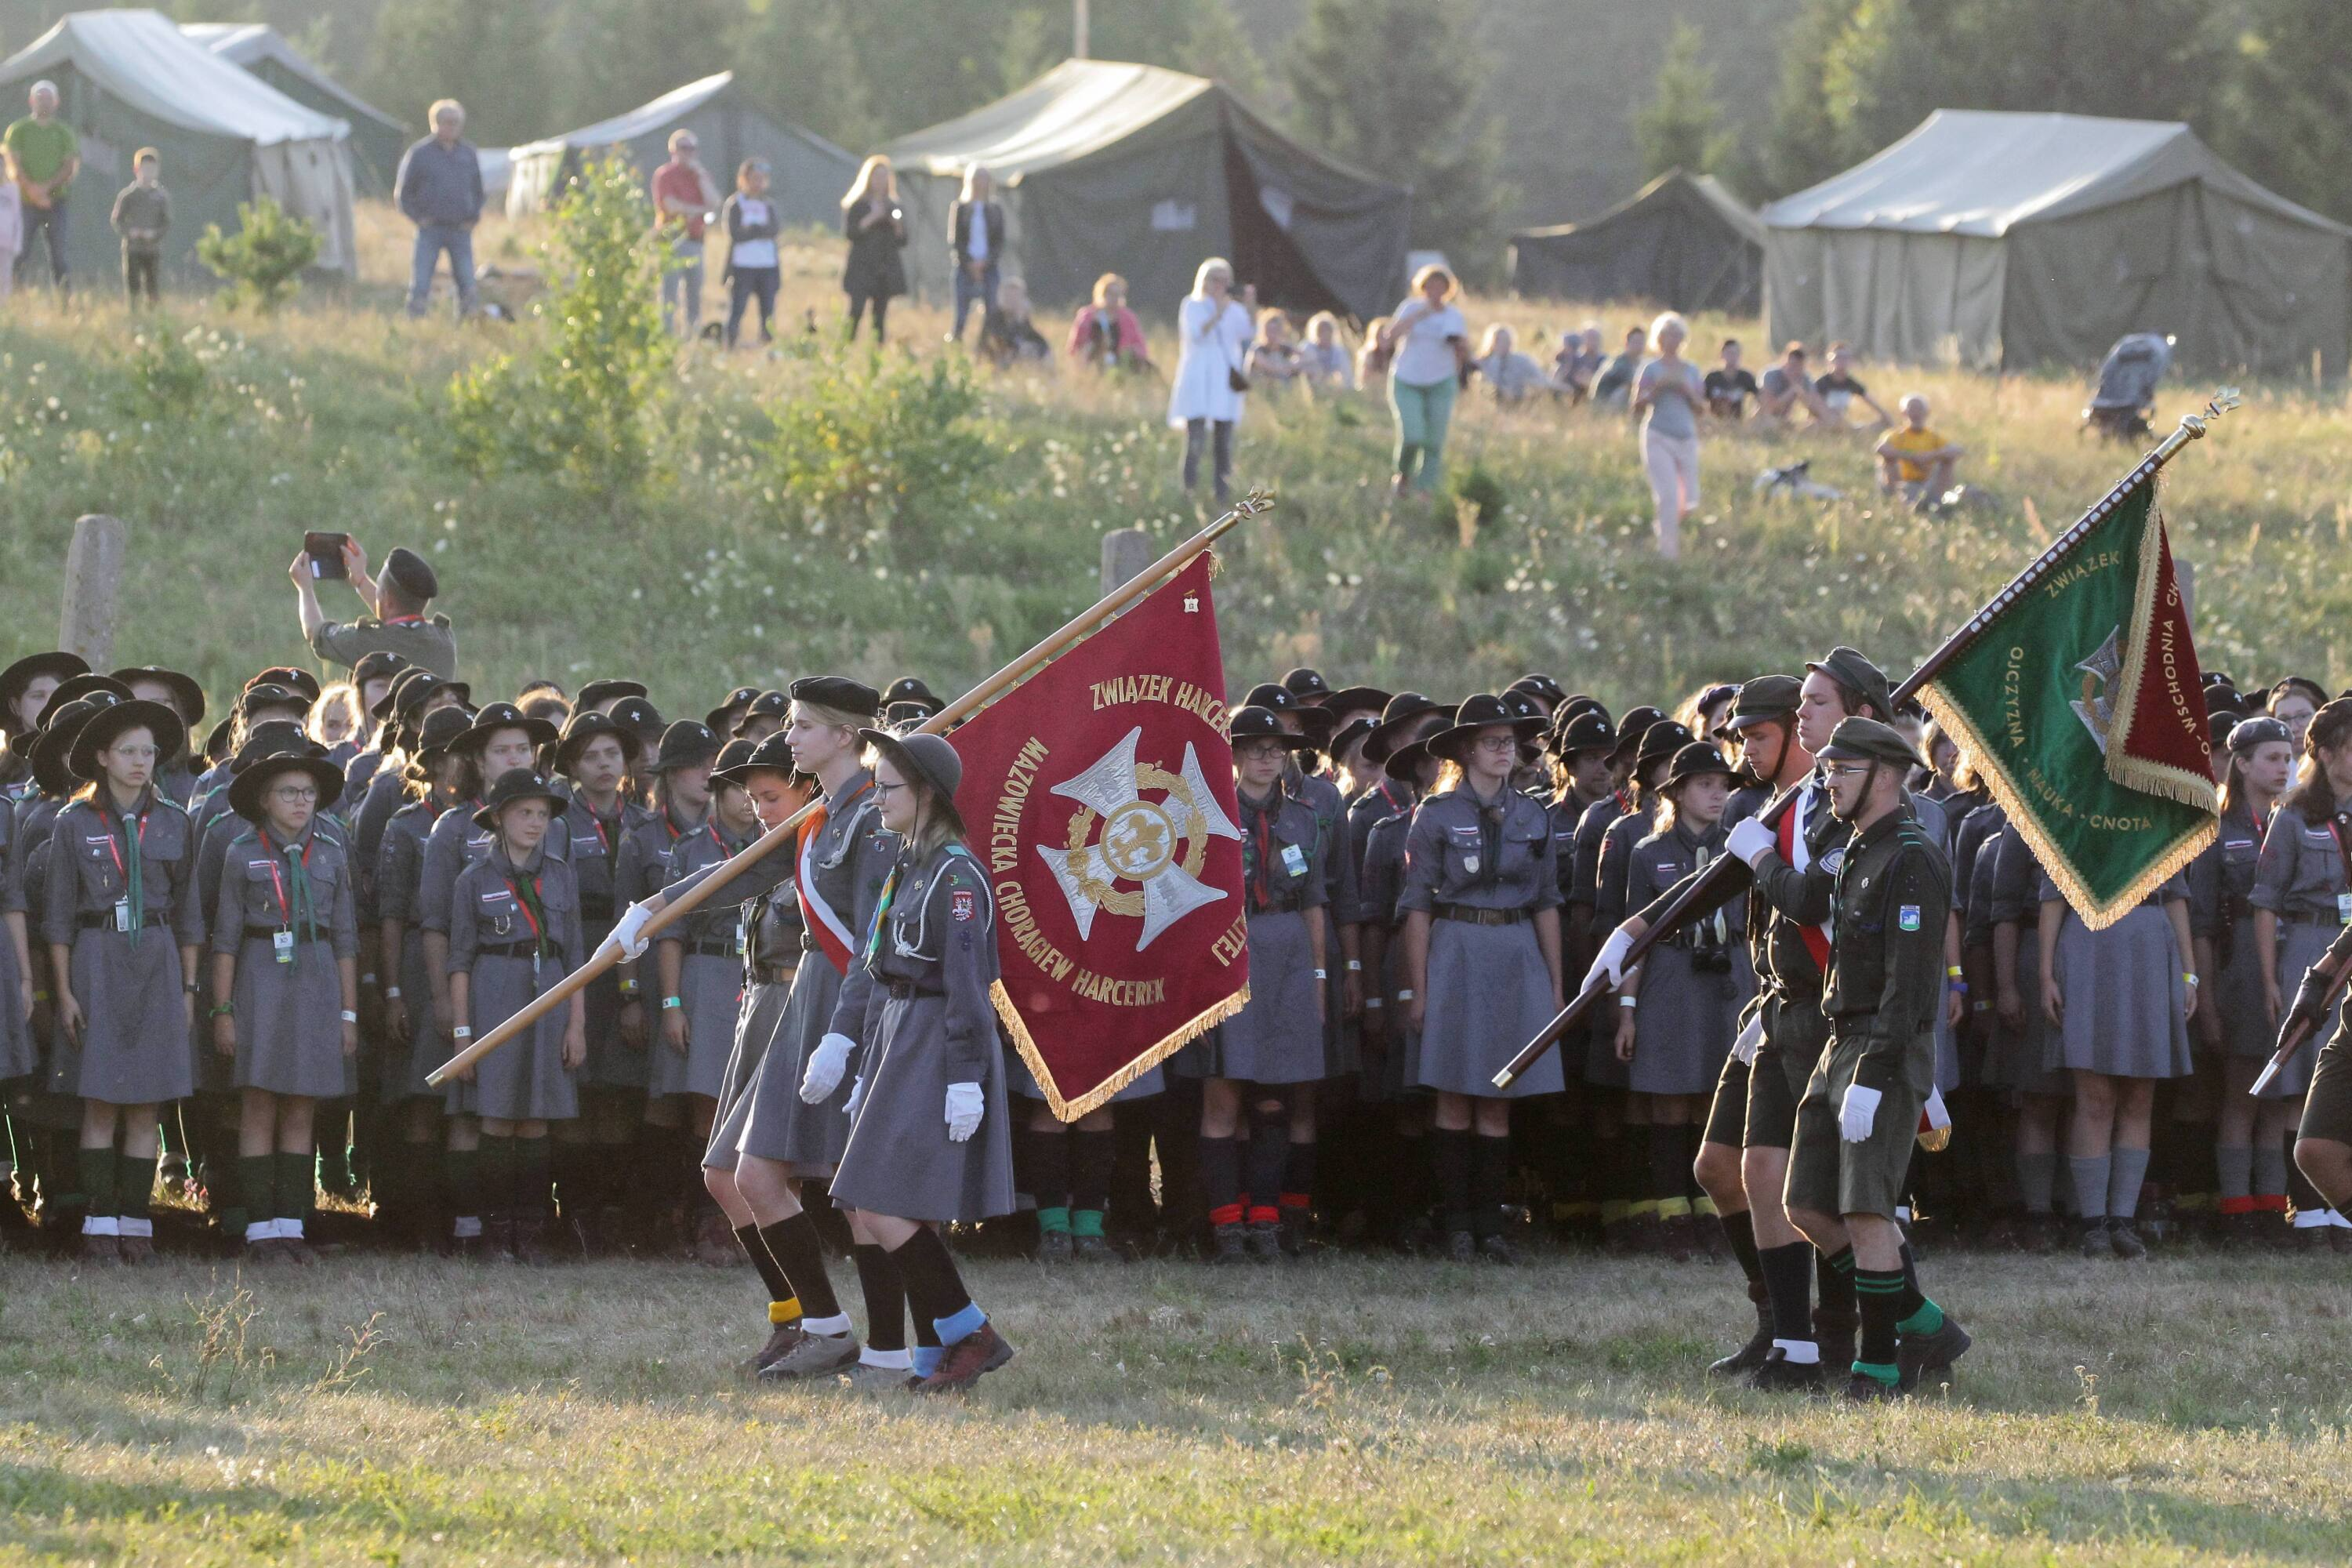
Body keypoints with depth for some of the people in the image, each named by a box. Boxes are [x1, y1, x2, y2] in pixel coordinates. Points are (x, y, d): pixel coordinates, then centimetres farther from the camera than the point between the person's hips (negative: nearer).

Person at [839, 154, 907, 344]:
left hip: (887, 269, 3)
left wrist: (897, 225, -7)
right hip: (862, 268, -3)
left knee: (880, 314, 0)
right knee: (856, 311, -15)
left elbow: (902, 242, 12)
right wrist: (870, 220, -14)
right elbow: (849, 233, -6)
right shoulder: (857, 206, 5)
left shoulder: (895, 208, 14)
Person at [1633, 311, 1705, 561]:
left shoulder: (1691, 371, 12)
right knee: (1668, 496, -15)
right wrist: (1658, 387, -17)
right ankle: (1668, 551, -10)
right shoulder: (1652, 370, 2)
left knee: (1689, 502, 2)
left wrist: (1686, 389, -8)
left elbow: (1700, 407, 9)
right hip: (1658, 437, -4)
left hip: (1687, 438, 4)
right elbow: (1638, 406, -4)